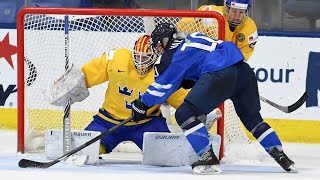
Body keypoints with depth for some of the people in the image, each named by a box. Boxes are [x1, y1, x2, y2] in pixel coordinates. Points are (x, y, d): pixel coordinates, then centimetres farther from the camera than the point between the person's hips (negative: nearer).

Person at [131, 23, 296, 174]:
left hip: (220, 73, -8)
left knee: (185, 113, -3)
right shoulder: (192, 39, 31)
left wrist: (142, 105, 20)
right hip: (243, 70, 9)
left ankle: (208, 160, -12)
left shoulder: (174, 55, 9)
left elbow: (165, 83, 11)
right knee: (252, 117, 27)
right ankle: (281, 157, 25)